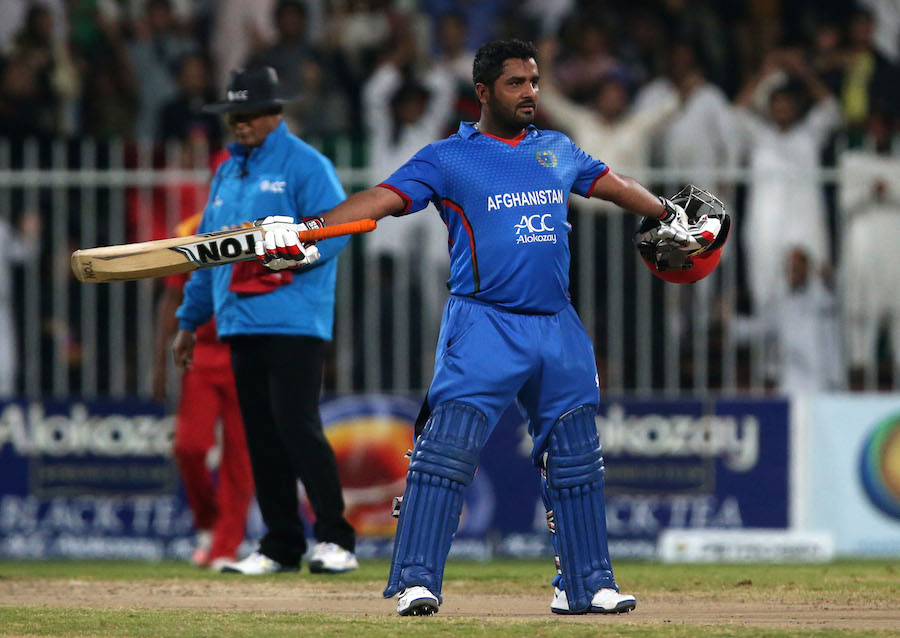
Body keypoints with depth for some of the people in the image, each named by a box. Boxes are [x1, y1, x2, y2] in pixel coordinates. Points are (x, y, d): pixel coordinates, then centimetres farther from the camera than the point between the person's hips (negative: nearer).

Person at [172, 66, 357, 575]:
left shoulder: (305, 165, -2)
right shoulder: (227, 173, 21)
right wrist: (190, 320, 24)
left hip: (294, 321, -8)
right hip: (241, 323, 8)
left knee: (297, 426, -15)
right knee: (262, 437, 7)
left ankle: (336, 540, -12)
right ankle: (281, 547, 11)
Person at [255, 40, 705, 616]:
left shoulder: (558, 150, 15)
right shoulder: (447, 158, 0)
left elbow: (613, 184, 30)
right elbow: (382, 199, -10)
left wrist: (669, 215, 34)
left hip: (558, 329, 5)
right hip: (483, 325, -5)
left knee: (577, 457, 10)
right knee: (449, 448, -17)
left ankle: (585, 585, 21)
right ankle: (417, 581, -15)